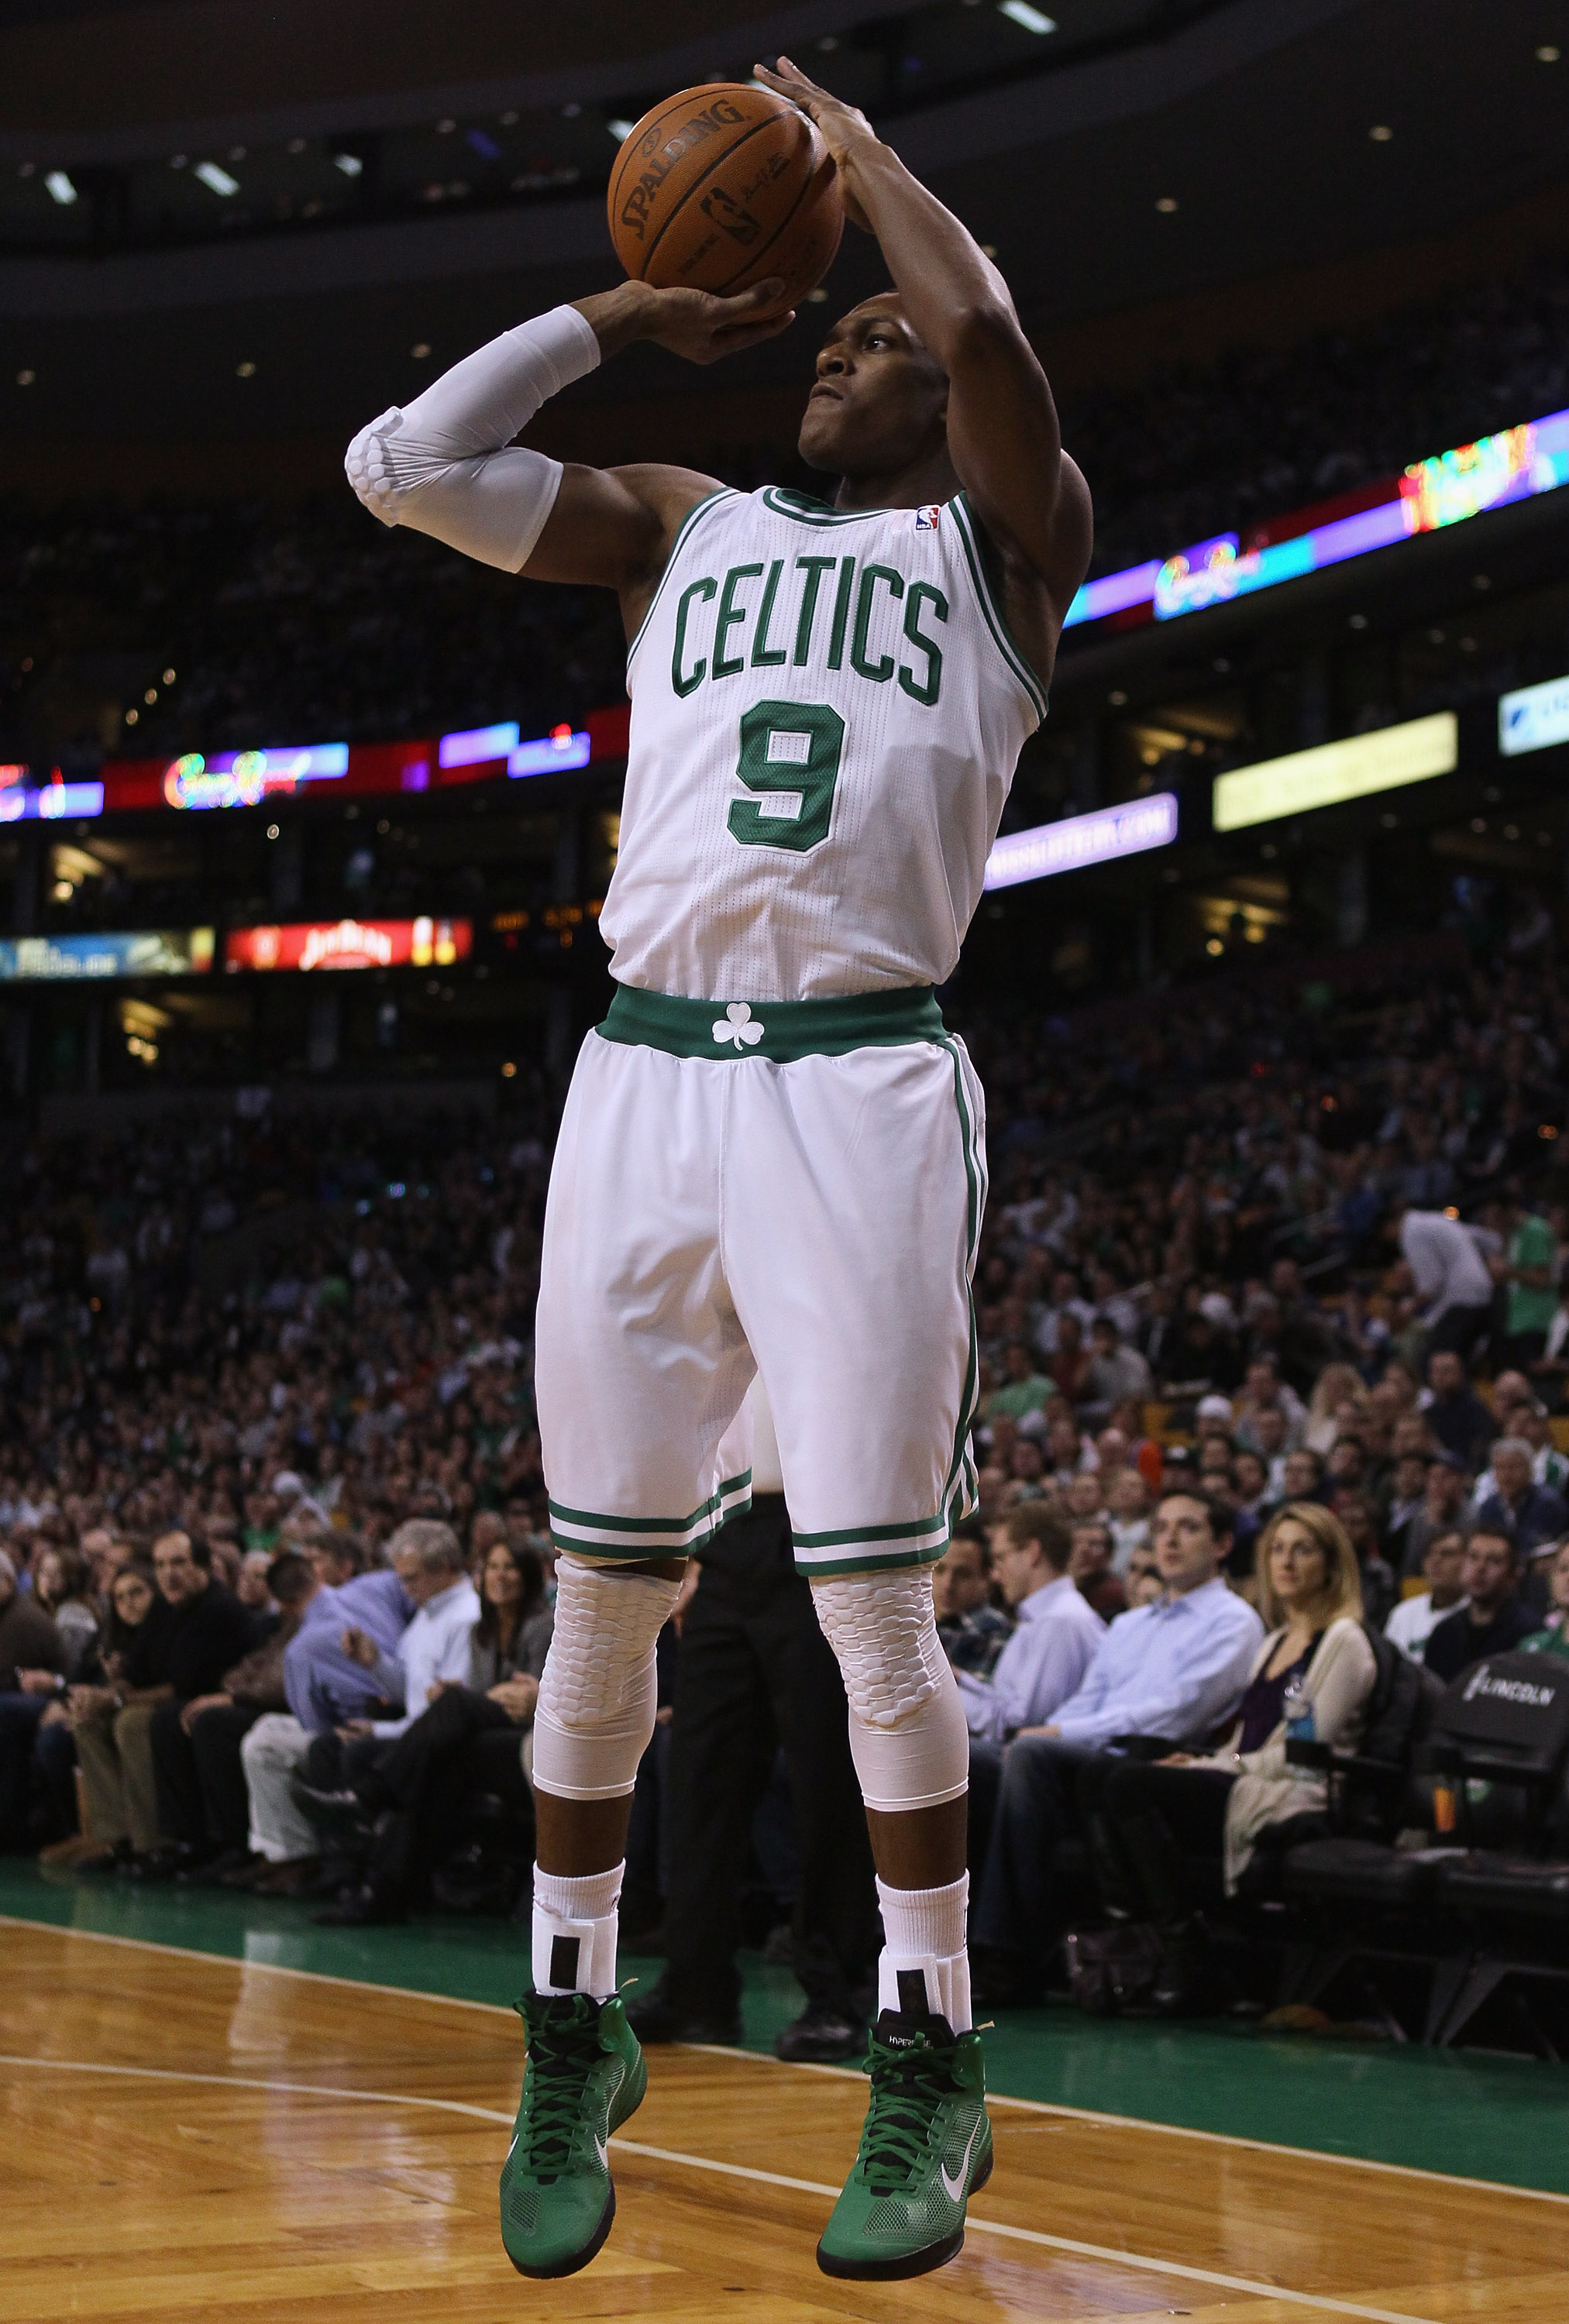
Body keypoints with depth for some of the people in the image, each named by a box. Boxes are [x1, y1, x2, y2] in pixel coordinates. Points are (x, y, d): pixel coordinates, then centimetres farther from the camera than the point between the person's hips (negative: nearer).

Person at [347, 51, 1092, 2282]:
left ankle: (931, 2061, 9)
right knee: (603, 1593, 5)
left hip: (861, 1087, -3)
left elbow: (979, 322, -9)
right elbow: (401, 462, 12)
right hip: (643, 1076, 4)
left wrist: (852, 141, 9)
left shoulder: (1005, 539, 11)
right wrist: (632, 309, 20)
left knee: (875, 1596, -5)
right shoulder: (682, 522, 22)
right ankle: (575, 2031, 19)